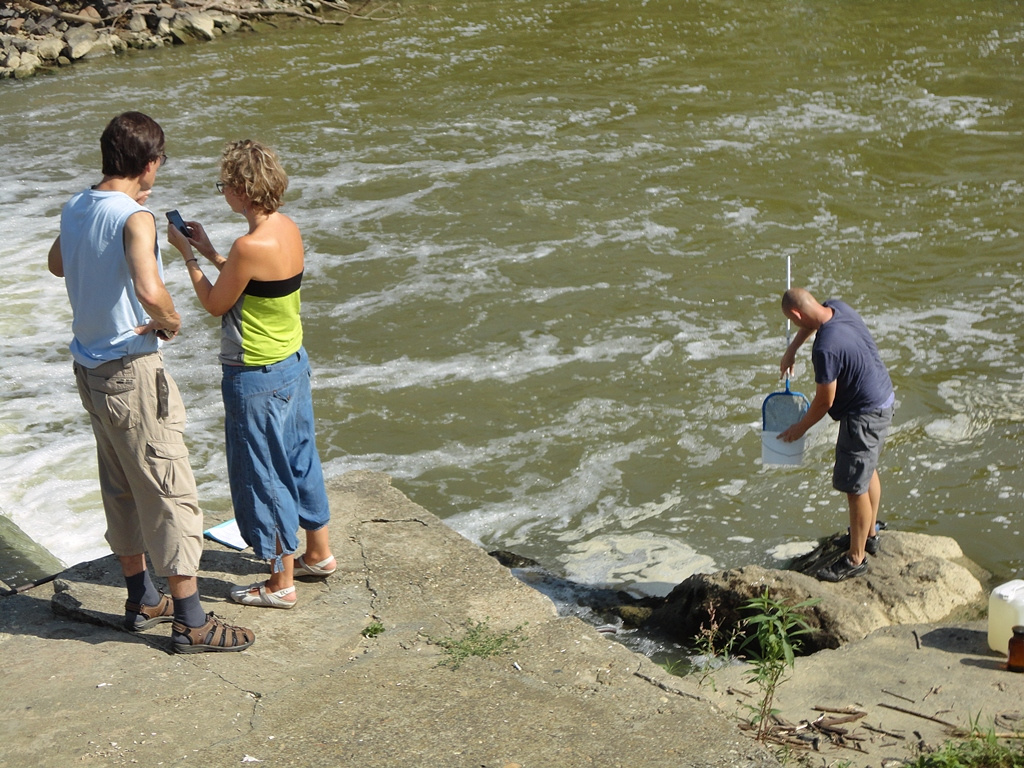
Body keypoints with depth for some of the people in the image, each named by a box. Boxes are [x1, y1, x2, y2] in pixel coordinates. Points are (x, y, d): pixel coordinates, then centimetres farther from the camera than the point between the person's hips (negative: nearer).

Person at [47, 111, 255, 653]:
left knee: (121, 489, 19)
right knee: (170, 494, 0)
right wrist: (170, 321, -16)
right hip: (131, 371, -9)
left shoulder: (75, 209, 5)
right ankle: (190, 622, 6)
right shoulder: (134, 218, -21)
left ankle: (141, 601, 31)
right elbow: (149, 291, -38)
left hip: (89, 368, 9)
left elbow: (56, 264, 26)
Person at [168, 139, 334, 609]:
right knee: (299, 459, 22)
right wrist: (209, 251, 15)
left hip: (256, 377, -9)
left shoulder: (251, 246, -26)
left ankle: (281, 584, 17)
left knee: (263, 475, 5)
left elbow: (216, 305, -11)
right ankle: (318, 553, 38)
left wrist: (187, 255, -1)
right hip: (293, 362, 9)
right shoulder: (288, 228, 0)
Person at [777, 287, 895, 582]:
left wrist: (799, 428, -5)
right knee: (868, 469, 25)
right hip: (883, 397, 10)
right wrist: (791, 350, 20)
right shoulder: (837, 307, -7)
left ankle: (856, 558, 12)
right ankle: (869, 533, 43)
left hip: (865, 414, -10)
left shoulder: (825, 349, -32)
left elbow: (824, 402, -20)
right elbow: (812, 324, 21)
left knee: (854, 486, 0)